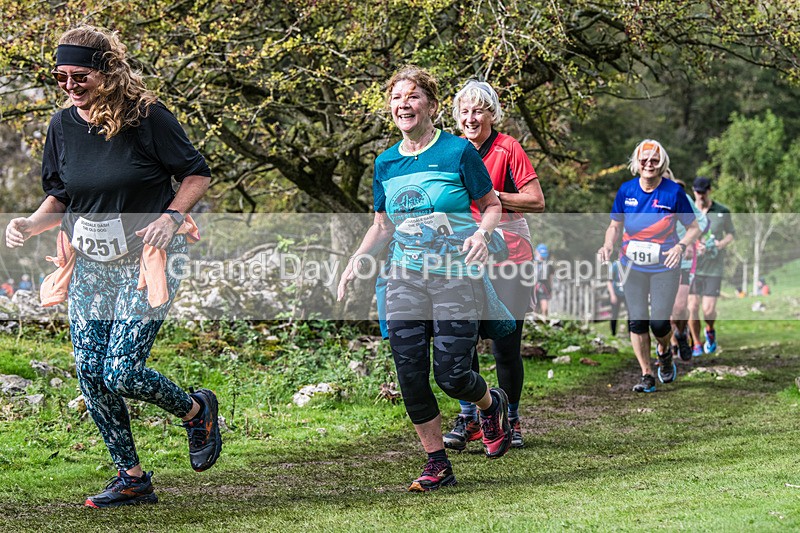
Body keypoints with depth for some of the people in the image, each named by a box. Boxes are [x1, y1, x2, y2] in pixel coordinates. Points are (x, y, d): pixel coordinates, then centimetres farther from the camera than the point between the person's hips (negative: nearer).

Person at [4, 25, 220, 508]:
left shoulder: (146, 116, -13)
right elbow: (60, 197, 12)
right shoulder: (63, 125, 2)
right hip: (90, 264, 6)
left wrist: (171, 217, -20)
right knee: (89, 373, 0)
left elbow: (197, 174, -4)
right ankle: (132, 479, 15)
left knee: (121, 372, -14)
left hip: (145, 260, -6)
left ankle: (196, 410, 17)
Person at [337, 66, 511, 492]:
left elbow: (492, 205, 3)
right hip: (405, 279, 4)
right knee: (410, 373, -3)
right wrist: (355, 262, 5)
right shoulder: (386, 163, 10)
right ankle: (437, 464, 10)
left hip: (456, 278, -4)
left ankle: (491, 404, 28)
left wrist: (482, 234, -18)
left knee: (451, 375, -8)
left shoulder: (458, 152, -5)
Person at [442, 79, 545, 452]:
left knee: (505, 344, -2)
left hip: (508, 252, -4)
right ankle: (468, 418, 9)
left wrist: (489, 195, -17)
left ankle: (510, 420, 14)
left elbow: (536, 202, -10)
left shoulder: (508, 149, -6)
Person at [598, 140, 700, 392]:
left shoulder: (673, 192, -10)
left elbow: (694, 228, -3)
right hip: (632, 267, 2)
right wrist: (608, 245, -12)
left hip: (664, 269, -2)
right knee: (636, 321, -1)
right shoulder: (626, 190, -3)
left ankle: (664, 352, 31)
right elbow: (615, 225, 8)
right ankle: (647, 376, 11)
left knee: (659, 324, -4)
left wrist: (680, 247, -21)